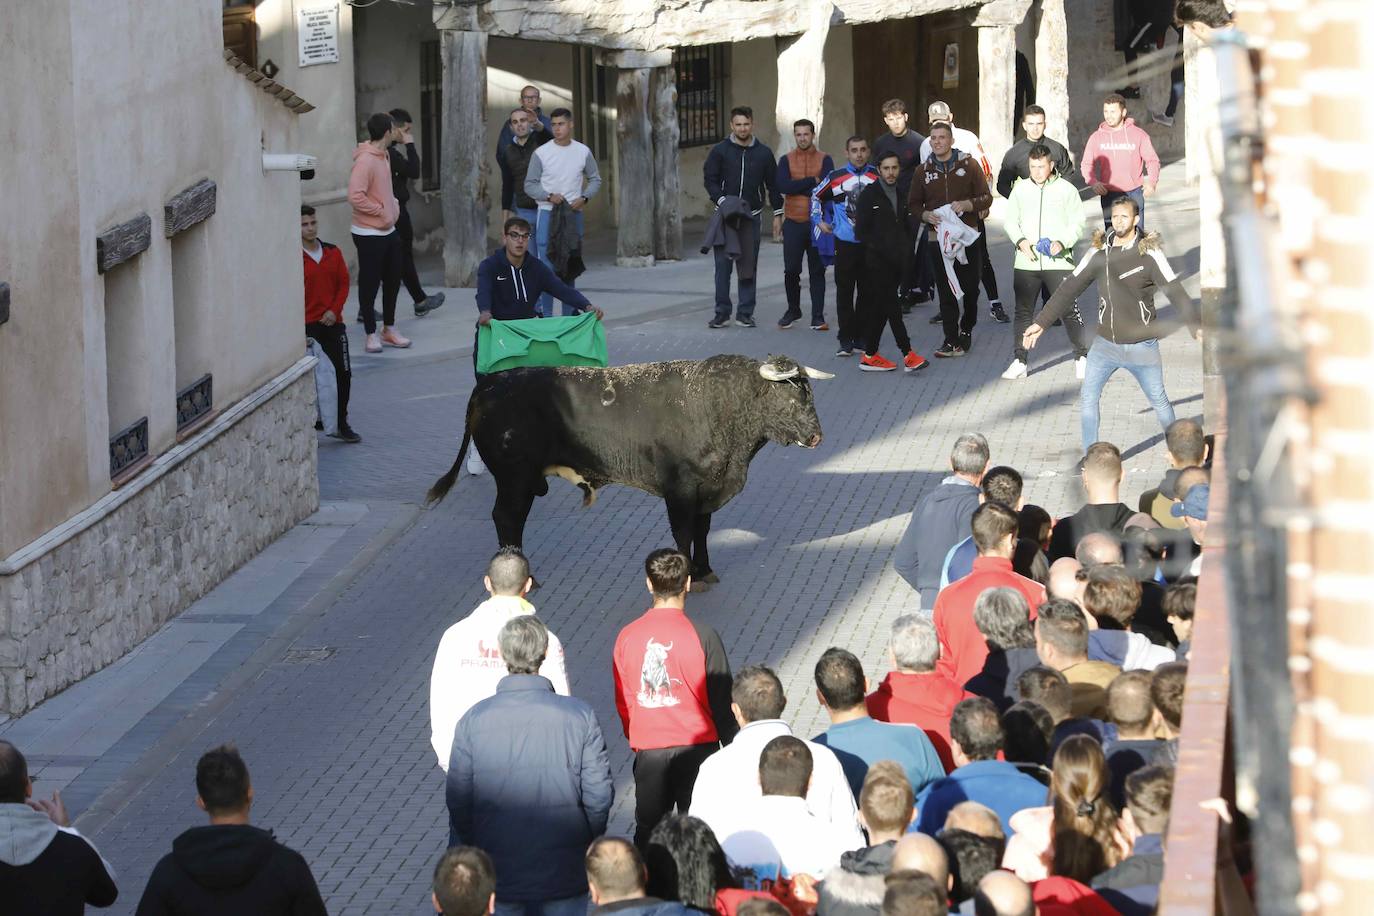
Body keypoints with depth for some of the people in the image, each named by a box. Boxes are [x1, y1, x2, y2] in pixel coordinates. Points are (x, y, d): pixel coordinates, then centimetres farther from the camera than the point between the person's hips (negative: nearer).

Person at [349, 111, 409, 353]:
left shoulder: (384, 156, 9)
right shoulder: (365, 161, -20)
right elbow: (355, 196, -27)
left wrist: (393, 205, 7)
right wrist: (381, 212, -19)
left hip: (388, 231, 9)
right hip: (370, 234, -9)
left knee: (392, 280, 15)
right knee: (370, 284, 0)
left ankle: (389, 329, 27)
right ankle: (371, 335, 8)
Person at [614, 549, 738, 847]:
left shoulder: (627, 636, -4)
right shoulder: (702, 635, -13)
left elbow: (622, 700, 5)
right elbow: (721, 701, -7)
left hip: (648, 751, 2)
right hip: (697, 745, -2)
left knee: (647, 831, 13)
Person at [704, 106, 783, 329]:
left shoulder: (763, 153, 5)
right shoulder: (720, 151, 1)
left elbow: (773, 185, 10)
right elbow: (710, 179, 0)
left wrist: (777, 214, 7)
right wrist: (722, 201, -15)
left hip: (752, 216, 1)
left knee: (749, 267, 3)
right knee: (723, 265, -3)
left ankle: (745, 313, 8)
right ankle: (722, 313, 3)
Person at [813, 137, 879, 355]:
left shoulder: (878, 177, 4)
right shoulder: (836, 178, 0)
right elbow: (817, 196, 15)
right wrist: (819, 220, 9)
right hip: (845, 244, -1)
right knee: (844, 292, -3)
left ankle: (863, 337, 12)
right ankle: (846, 339, -1)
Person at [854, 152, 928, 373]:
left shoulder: (900, 195, 15)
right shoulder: (869, 195, -5)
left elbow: (906, 228, 22)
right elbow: (862, 231, -8)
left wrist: (906, 252, 6)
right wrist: (882, 251, -14)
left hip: (896, 262, 6)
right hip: (878, 262, -6)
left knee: (880, 309, 8)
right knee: (892, 306, -9)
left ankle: (870, 355, 12)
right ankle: (908, 355, -13)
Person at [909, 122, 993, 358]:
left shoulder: (968, 165, 0)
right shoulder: (923, 171, 7)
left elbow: (986, 197, 0)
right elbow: (914, 204, 13)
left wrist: (966, 204, -19)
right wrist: (925, 215, -9)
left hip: (968, 236, -1)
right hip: (939, 237, 1)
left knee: (970, 289, 7)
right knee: (946, 291, -4)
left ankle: (966, 330, 28)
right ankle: (951, 340, -5)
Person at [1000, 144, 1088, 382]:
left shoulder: (1066, 189, 1)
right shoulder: (1020, 189, 8)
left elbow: (1077, 223, 3)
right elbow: (1009, 220, 12)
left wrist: (1062, 243, -14)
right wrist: (1020, 241, -7)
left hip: (1059, 262, -2)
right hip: (1026, 263, 2)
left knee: (1069, 310, -1)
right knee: (1023, 311, 4)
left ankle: (1081, 358, 11)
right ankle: (1019, 361, 9)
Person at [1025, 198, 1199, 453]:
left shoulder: (1149, 254, -11)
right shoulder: (1099, 252, 0)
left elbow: (1175, 291, -13)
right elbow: (1070, 288, 5)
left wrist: (1196, 327, -25)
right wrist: (1041, 323, 4)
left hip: (1142, 345, -3)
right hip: (1106, 343, 3)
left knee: (1159, 402, 9)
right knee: (1087, 400, -5)